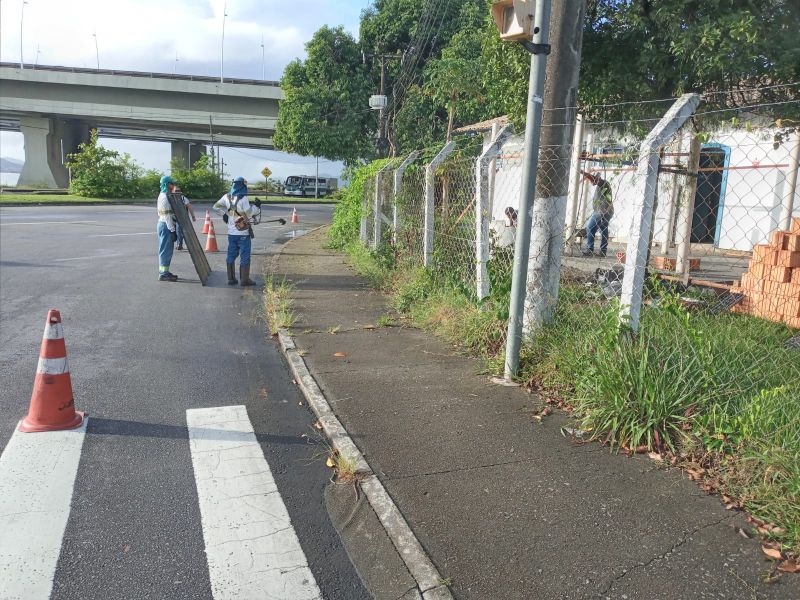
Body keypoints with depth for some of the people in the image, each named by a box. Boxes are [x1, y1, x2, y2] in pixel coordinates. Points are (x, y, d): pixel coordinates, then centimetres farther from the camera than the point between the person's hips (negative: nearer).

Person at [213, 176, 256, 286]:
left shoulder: (227, 197, 4)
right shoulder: (243, 198, -16)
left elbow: (216, 207, 14)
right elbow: (248, 213, -16)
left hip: (231, 232, 6)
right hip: (243, 232, -6)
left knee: (231, 255, 12)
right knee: (244, 256, 1)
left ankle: (231, 278, 15)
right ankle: (245, 279, 2)